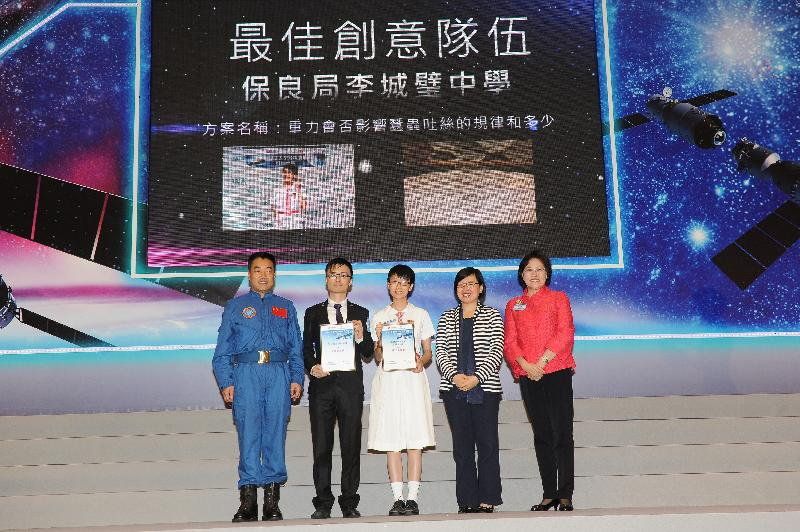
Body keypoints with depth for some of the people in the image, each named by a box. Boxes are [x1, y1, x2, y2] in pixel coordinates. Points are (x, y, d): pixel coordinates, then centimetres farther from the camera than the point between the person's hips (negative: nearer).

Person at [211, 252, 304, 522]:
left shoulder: (286, 307, 19)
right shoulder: (235, 306, 14)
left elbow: (296, 348, 13)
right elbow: (223, 350, 8)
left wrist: (297, 379, 0)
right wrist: (226, 382, -4)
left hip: (279, 374, 1)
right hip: (246, 374, -1)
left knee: (275, 434, 0)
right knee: (249, 435, -6)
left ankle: (272, 501, 4)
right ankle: (248, 498, -2)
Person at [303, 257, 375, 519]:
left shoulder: (360, 314, 11)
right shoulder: (313, 313, 13)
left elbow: (368, 354, 8)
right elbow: (306, 348, 9)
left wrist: (361, 337, -12)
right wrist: (312, 366, -10)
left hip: (351, 384, 0)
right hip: (322, 383, 0)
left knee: (351, 446, 1)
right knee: (321, 446, 2)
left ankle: (349, 502, 8)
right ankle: (323, 503, 8)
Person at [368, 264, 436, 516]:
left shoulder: (420, 315, 13)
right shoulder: (379, 317, 13)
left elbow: (428, 352, 11)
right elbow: (377, 357, 10)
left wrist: (422, 361, -11)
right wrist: (379, 341, -11)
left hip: (413, 378, 0)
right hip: (387, 380, 1)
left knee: (415, 440, -6)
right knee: (391, 441, -3)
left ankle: (413, 497, -5)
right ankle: (397, 498, 0)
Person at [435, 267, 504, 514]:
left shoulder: (492, 316, 6)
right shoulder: (447, 318, 13)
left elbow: (497, 351, -3)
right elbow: (440, 351, 5)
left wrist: (476, 378, -14)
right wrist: (454, 375, -12)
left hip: (485, 388, -2)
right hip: (454, 390, 2)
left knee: (488, 444, -3)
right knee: (462, 446, 4)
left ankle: (487, 500, 3)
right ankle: (467, 502, 8)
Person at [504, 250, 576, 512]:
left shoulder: (558, 298, 9)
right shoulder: (513, 305, 16)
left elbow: (565, 334, -3)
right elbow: (510, 342, 7)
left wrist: (542, 362, -12)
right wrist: (525, 365, -10)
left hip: (557, 372, -3)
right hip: (528, 376, 3)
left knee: (562, 433, -7)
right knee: (541, 436, 5)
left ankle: (565, 495, -4)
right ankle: (549, 494, 9)